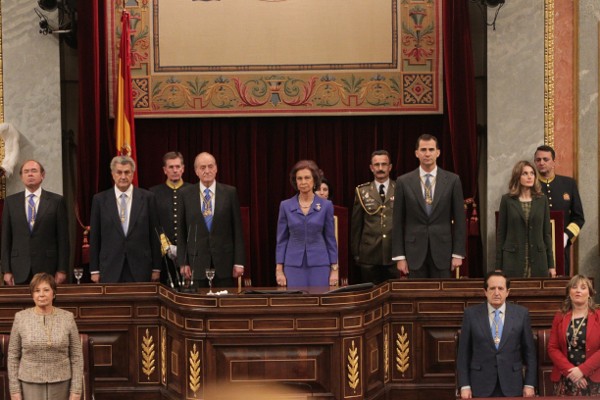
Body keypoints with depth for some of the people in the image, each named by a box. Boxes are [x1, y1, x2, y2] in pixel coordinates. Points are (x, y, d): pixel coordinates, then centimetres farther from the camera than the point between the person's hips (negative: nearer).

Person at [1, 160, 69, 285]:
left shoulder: (57, 201, 3)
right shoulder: (10, 201, 9)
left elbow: (63, 237, 2)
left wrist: (62, 270, -4)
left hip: (48, 268, -1)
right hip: (20, 270, 2)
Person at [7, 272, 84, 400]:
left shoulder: (67, 318, -3)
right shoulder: (21, 318, -2)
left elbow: (76, 356, -1)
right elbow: (13, 356, 2)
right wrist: (14, 390, -2)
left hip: (60, 384, 0)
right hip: (30, 384, 0)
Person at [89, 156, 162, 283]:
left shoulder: (147, 198, 3)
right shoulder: (100, 199, 4)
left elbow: (154, 234, 5)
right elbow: (94, 237, 6)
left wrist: (156, 268, 4)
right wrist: (94, 270, 2)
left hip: (140, 270, 0)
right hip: (110, 270, 0)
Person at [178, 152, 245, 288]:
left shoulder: (230, 192, 3)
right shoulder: (185, 194, 5)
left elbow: (237, 229, 3)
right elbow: (181, 231, 6)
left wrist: (239, 262, -1)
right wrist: (182, 263, 0)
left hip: (224, 261, 0)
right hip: (196, 262, 0)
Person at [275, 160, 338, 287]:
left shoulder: (326, 205, 2)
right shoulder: (286, 206, 3)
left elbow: (330, 239, 5)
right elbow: (281, 240, 5)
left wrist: (334, 269, 0)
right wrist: (279, 270, -1)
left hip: (319, 266, 0)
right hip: (293, 267, 1)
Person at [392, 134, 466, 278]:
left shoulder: (452, 180, 2)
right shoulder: (404, 182, 3)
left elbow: (459, 219, 3)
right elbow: (398, 222, 3)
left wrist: (458, 253, -2)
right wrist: (399, 256, -2)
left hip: (442, 250, 0)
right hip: (415, 251, 0)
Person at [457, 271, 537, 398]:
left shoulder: (521, 313, 2)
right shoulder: (471, 314, 0)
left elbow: (529, 352, 5)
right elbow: (464, 353, 2)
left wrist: (529, 384, 1)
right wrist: (464, 386, -3)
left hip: (512, 386, 1)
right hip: (481, 387, 0)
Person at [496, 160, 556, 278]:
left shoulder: (542, 200, 7)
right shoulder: (507, 200, 2)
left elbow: (547, 233, 9)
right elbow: (501, 234, 2)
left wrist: (551, 264, 5)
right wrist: (498, 266, -1)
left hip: (537, 261, 2)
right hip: (513, 260, -2)